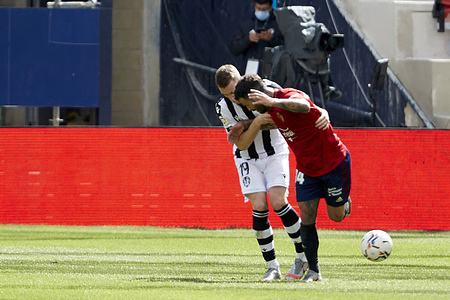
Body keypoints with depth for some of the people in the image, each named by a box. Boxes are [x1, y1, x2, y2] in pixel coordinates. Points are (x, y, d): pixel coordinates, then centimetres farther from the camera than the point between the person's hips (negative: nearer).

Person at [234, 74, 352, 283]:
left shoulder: (291, 96, -30)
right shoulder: (272, 108, -4)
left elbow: (303, 107, -55)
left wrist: (272, 102, -63)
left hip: (334, 161, -7)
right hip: (306, 169, 7)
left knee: (336, 216, 7)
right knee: (307, 218, -4)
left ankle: (345, 201, 43)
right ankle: (313, 270, 5)